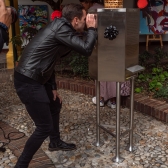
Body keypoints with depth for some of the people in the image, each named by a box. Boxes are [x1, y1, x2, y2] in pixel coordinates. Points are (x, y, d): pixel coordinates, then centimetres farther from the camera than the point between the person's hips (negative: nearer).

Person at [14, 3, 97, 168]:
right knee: (44, 127, -5)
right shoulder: (60, 28, -17)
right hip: (28, 82, -11)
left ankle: (55, 142, 50)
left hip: (35, 78, 11)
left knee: (55, 104, 29)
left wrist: (53, 87, 20)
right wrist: (92, 28, -3)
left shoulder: (61, 28, 15)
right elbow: (86, 49, -20)